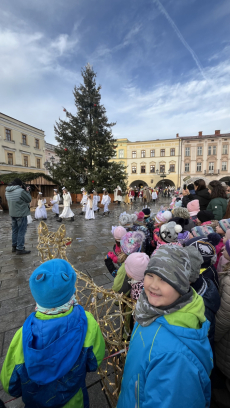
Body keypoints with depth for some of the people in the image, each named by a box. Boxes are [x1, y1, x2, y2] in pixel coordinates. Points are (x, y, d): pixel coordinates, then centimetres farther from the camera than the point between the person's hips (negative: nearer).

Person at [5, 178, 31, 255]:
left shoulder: (7, 191, 5)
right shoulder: (21, 191, -21)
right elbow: (29, 199, -12)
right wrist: (27, 191, 2)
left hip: (12, 214, 8)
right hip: (21, 214, -8)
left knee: (15, 230, 19)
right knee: (21, 231, 0)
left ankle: (14, 246, 31)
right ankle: (20, 249, 5)